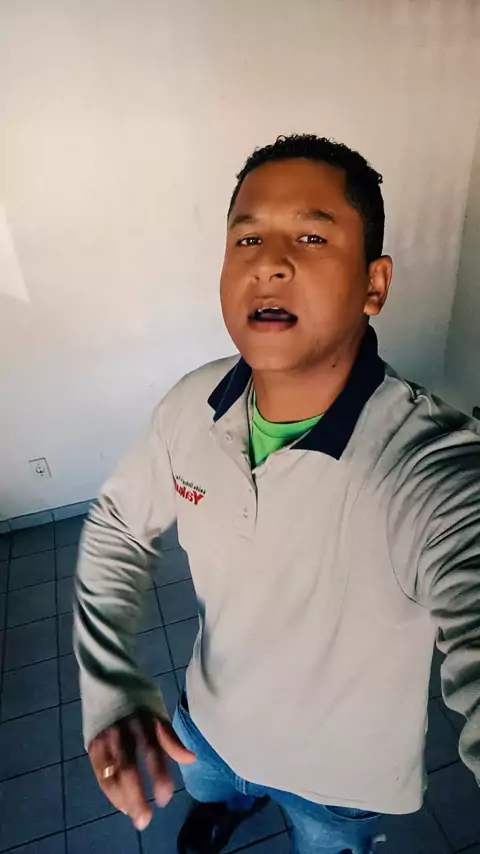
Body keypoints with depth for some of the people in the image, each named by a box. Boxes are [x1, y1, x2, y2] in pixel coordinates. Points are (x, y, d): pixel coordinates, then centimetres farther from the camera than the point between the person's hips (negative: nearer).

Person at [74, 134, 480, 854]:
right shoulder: (192, 406, -22)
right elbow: (117, 528, -8)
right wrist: (111, 685, -20)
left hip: (342, 771, -3)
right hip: (211, 714, 5)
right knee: (208, 788, 39)